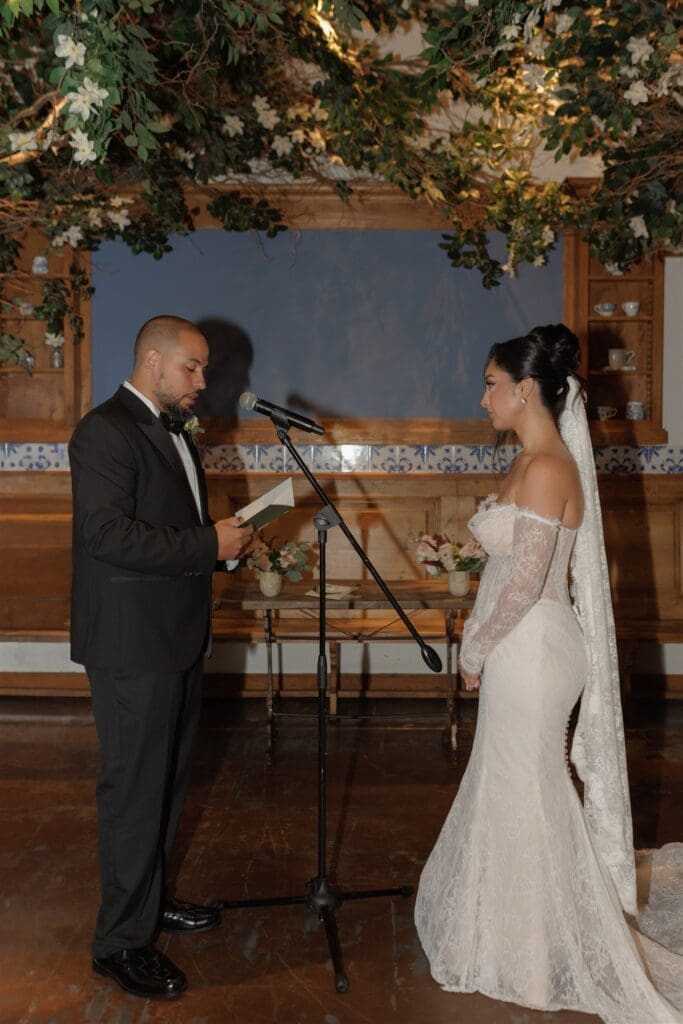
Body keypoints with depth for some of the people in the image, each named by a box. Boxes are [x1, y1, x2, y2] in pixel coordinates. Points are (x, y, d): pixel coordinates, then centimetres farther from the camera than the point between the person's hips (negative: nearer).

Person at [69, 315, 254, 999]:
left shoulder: (172, 429, 16)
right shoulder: (105, 431, -15)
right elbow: (107, 533, -25)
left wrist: (225, 540, 5)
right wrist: (208, 546, -22)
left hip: (177, 636, 10)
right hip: (132, 645, -9)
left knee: (167, 780, 19)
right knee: (135, 789, 0)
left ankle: (149, 897, 36)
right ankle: (121, 940, 14)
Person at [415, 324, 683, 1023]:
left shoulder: (546, 469, -20)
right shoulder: (531, 462, 10)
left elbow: (524, 581, -22)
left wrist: (473, 651, -11)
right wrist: (481, 644, 13)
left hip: (530, 651, -10)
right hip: (517, 648, 10)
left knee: (523, 792, 4)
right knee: (510, 785, 20)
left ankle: (535, 958, 24)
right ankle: (518, 931, 39)